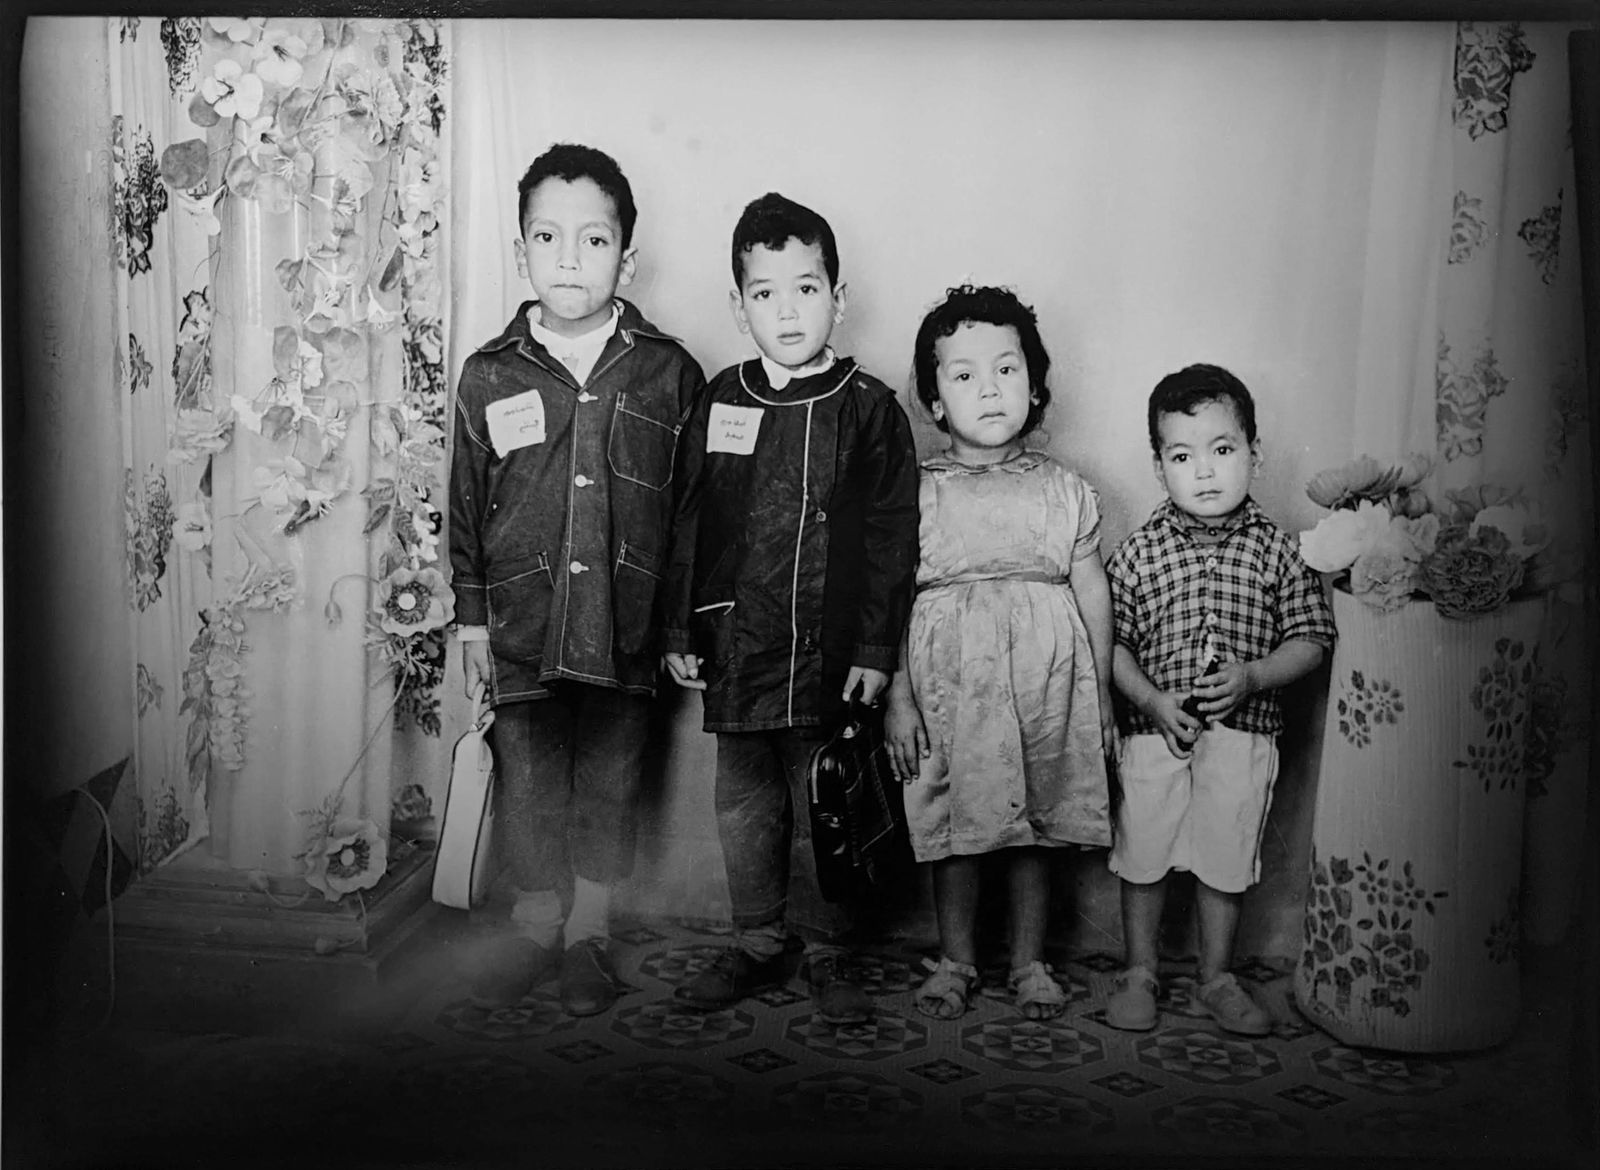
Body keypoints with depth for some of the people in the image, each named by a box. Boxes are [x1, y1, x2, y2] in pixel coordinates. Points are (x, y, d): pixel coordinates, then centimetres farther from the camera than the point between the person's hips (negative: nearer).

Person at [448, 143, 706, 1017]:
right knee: (528, 781, 9)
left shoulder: (669, 372, -1)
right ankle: (535, 928, 27)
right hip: (523, 620, 1)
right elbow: (466, 504, 8)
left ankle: (588, 935, 26)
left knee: (609, 783, 9)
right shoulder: (489, 376, 2)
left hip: (629, 623, -1)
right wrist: (472, 617, 6)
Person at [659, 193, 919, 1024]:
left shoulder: (869, 410, -4)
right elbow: (684, 525, 8)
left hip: (832, 657, -3)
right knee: (744, 808, 14)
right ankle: (757, 944, 30)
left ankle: (828, 953, 24)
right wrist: (678, 634, 5)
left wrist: (876, 649, -7)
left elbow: (891, 540, -4)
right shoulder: (718, 404, 4)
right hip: (735, 651, 3)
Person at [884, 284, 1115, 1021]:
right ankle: (955, 960, 23)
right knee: (953, 826, 7)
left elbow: (1093, 593, 9)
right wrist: (897, 696, -4)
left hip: (1045, 680, 1)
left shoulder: (1065, 492, 6)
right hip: (948, 677, -1)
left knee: (1036, 826, 9)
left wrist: (1102, 695, 9)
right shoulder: (917, 491, 1)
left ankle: (1029, 962, 24)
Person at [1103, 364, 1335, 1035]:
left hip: (1243, 735, 0)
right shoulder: (1138, 552, -3)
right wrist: (1154, 701, -12)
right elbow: (1111, 643, 0)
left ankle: (1217, 979, 29)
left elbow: (1310, 640, 0)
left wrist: (1254, 677, -16)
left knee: (1226, 862, 11)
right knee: (1142, 858, 9)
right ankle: (1139, 973, 27)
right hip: (1154, 734, 0)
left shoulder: (1276, 550, -2)